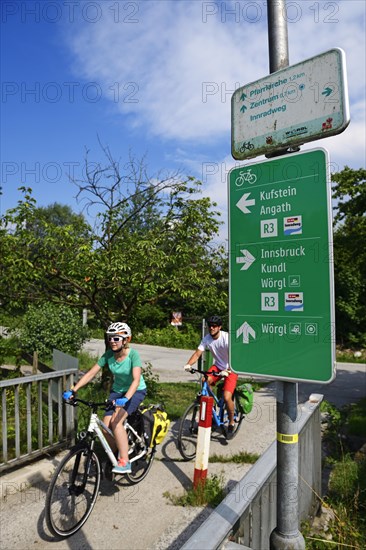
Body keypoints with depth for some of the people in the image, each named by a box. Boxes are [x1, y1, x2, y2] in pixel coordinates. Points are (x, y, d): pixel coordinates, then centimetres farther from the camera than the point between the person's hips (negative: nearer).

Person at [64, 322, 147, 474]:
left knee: (116, 422, -25)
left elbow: (136, 379, -36)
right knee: (105, 427, -8)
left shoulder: (133, 355, -25)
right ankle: (117, 452, 20)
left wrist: (125, 398, -51)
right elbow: (90, 373, -13)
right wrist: (73, 390, -22)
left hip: (136, 391, -5)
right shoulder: (108, 355, -13)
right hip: (117, 390, 5)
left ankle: (125, 463, -14)